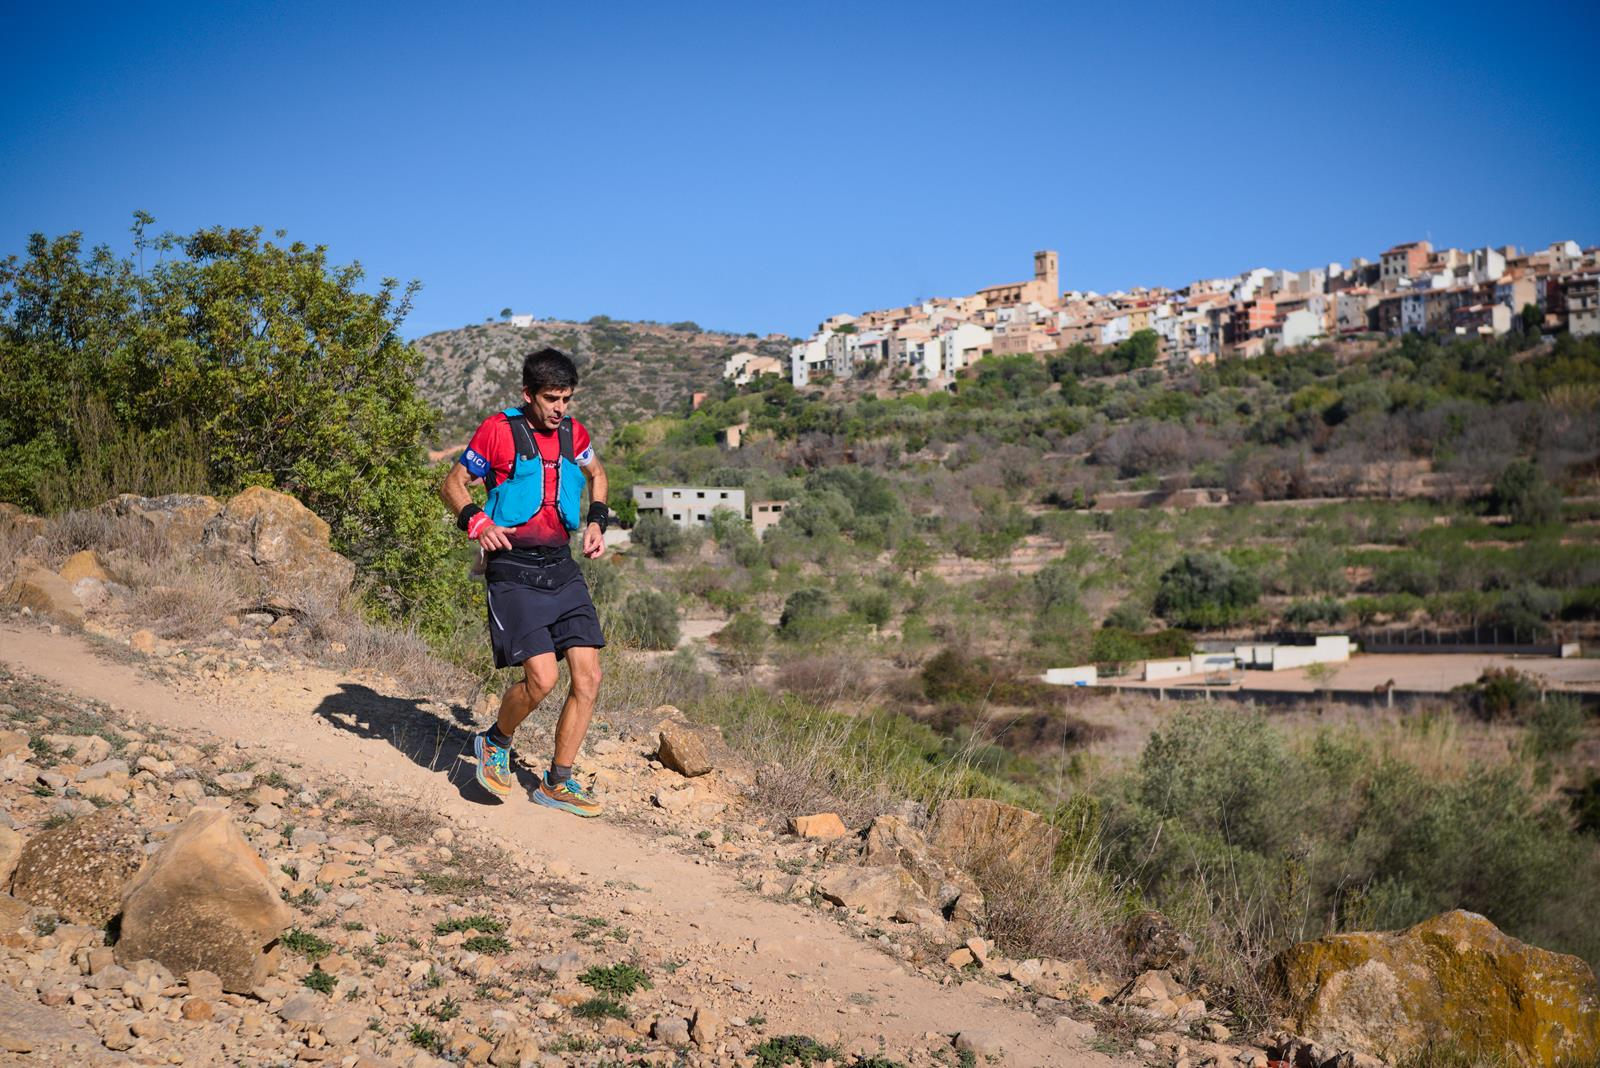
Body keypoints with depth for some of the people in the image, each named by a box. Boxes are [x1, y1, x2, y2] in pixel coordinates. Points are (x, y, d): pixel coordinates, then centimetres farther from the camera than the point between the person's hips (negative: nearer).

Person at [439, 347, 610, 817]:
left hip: (562, 567, 6)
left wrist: (596, 521, 14)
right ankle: (495, 742, 14)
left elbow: (596, 472, 29)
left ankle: (558, 782, 13)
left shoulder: (572, 433, 9)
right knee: (541, 678, -18)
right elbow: (452, 484, 1)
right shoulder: (498, 431, -7)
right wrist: (475, 521, -17)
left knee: (589, 677, -2)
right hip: (514, 571, -6)